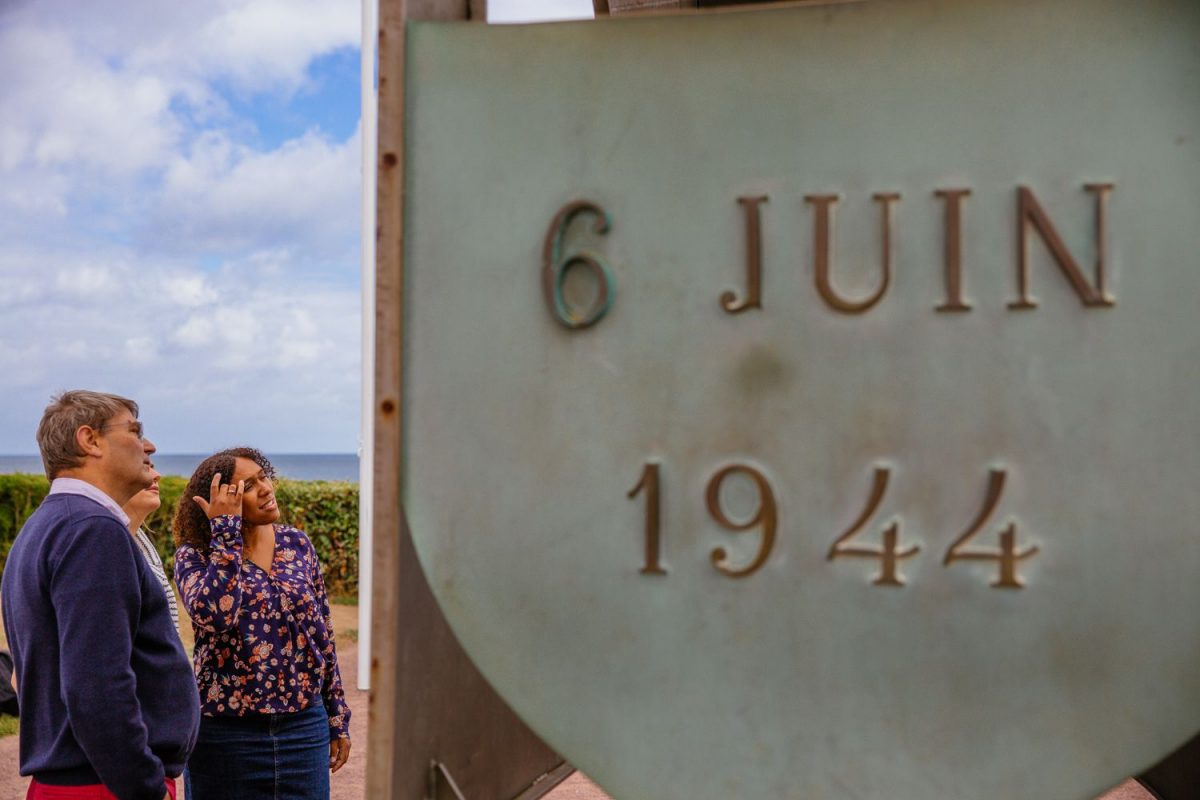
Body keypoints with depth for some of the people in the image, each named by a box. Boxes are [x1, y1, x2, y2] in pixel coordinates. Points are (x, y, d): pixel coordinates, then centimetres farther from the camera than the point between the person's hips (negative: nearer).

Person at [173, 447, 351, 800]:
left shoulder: (297, 544, 4)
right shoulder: (194, 555, -6)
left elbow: (323, 634, 10)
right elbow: (213, 615, -28)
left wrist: (338, 721, 11)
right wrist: (226, 531, -20)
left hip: (304, 727, 3)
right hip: (227, 731, -3)